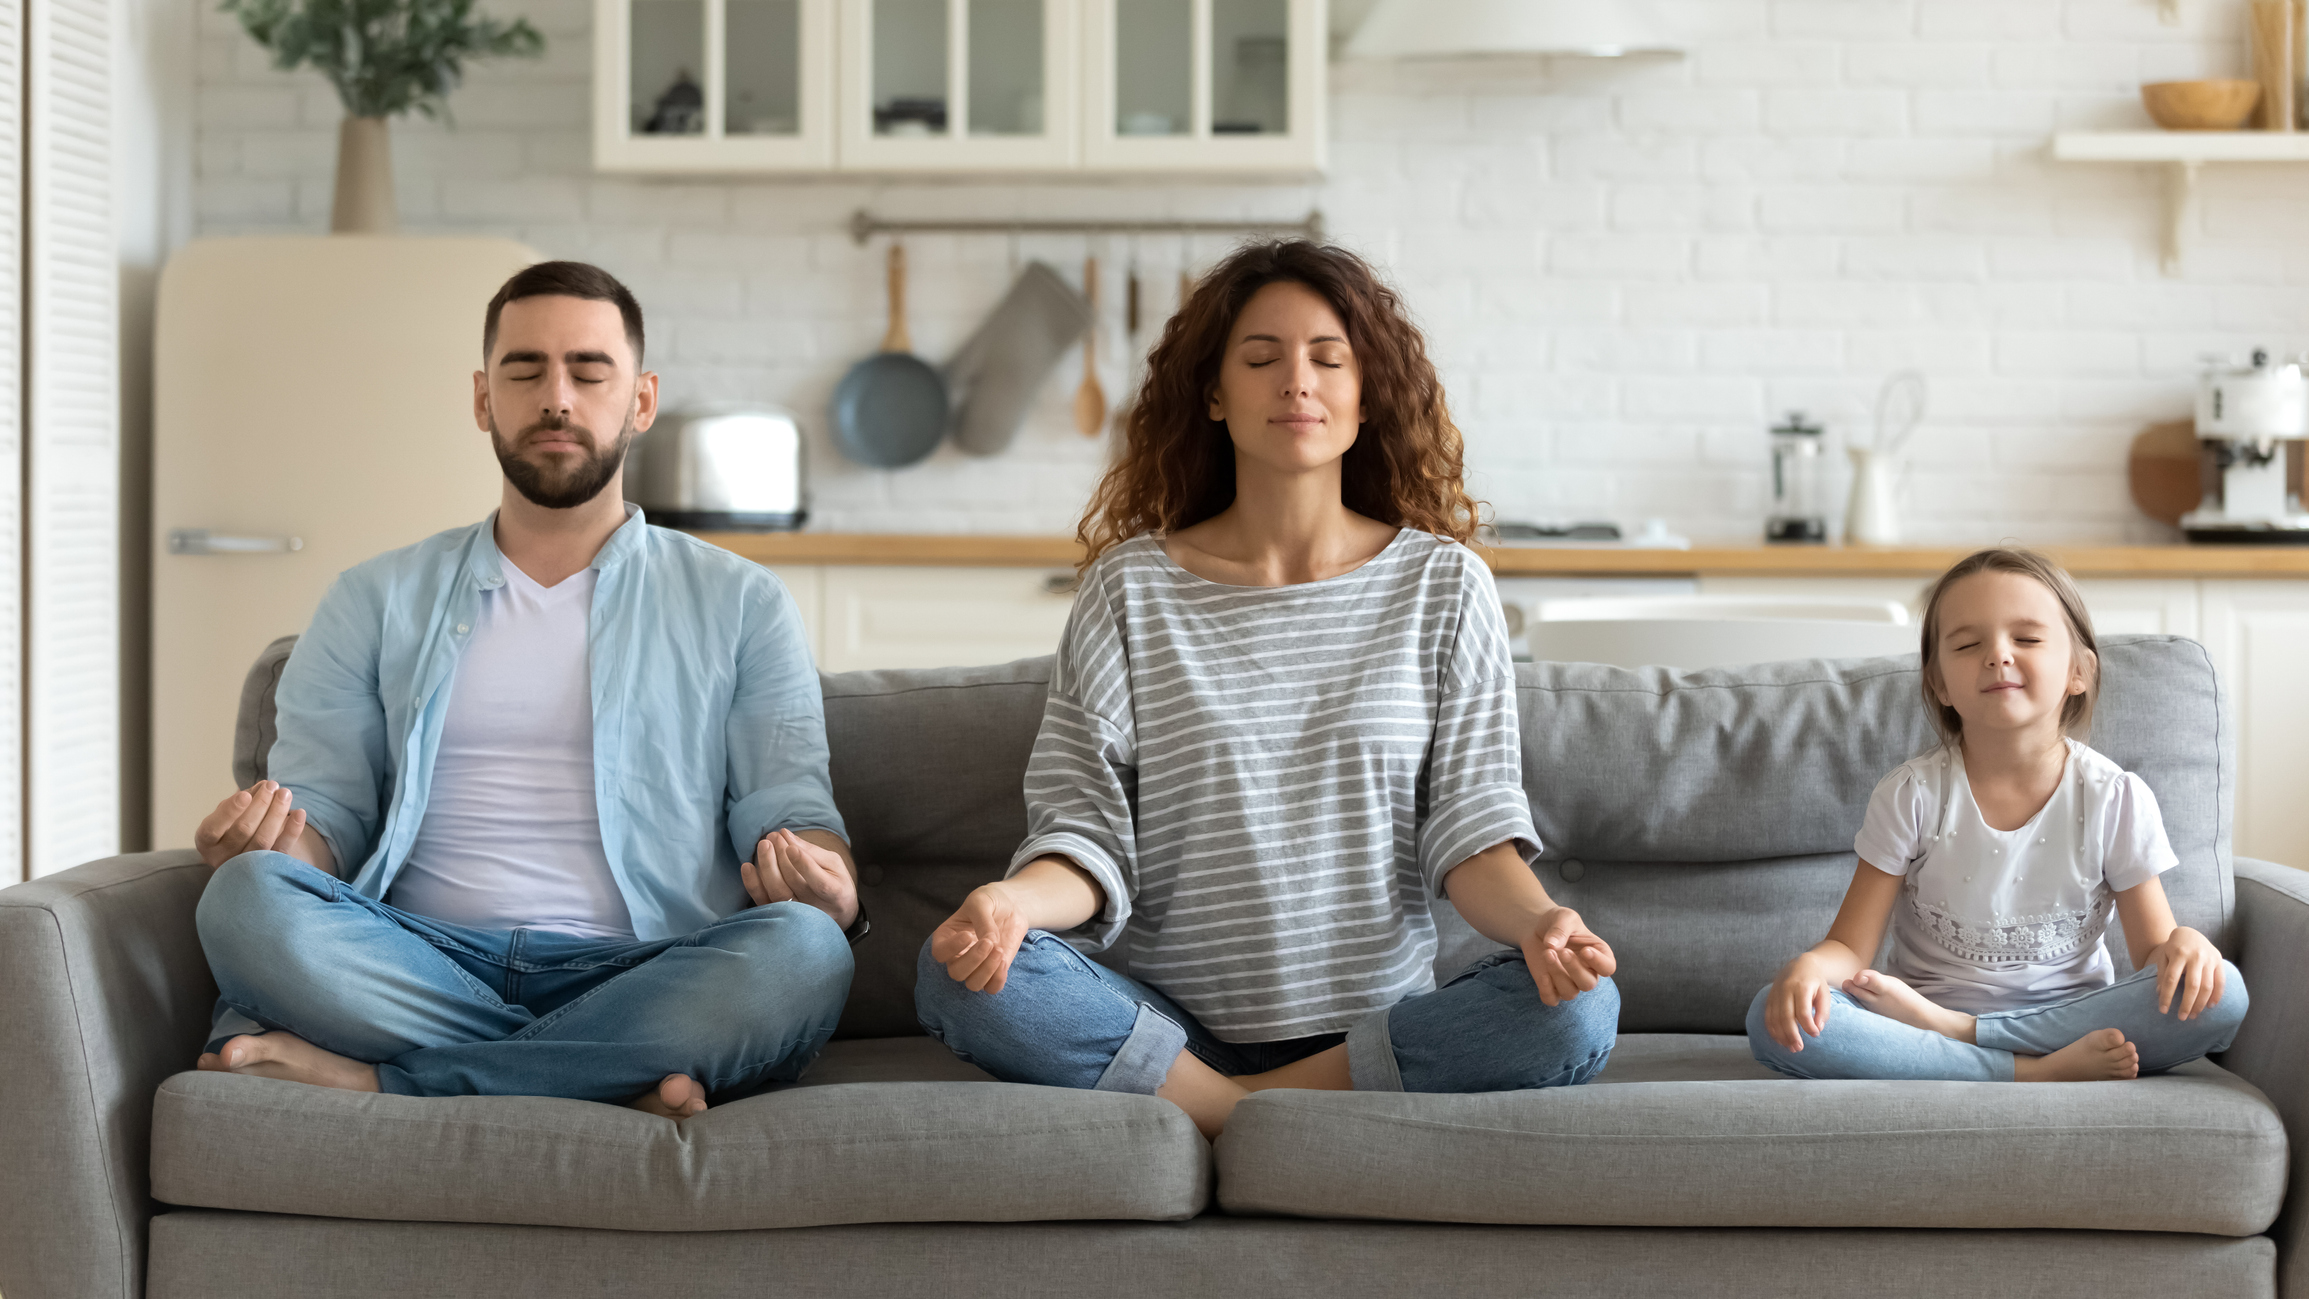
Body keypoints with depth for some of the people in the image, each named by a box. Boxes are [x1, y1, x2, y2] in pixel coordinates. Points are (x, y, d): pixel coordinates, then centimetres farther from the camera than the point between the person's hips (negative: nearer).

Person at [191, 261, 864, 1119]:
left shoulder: (738, 604, 18)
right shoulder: (378, 603, 21)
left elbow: (792, 811, 9)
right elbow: (324, 811, 14)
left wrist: (825, 882, -16)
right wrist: (282, 841, -11)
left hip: (636, 978, 0)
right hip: (429, 966, 0)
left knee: (801, 950, -35)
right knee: (249, 897, -29)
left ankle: (367, 1077, -28)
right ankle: (618, 1080, -28)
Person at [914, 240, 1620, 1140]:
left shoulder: (1442, 585, 7)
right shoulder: (1130, 586, 6)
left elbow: (1472, 827, 2)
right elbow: (1087, 827, 0)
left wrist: (1538, 919, -21)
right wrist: (1015, 901, -24)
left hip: (1379, 1030, 1)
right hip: (1172, 1024, 0)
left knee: (1575, 1010, -30)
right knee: (958, 973, -28)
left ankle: (1241, 1109, -17)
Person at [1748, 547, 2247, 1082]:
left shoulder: (2116, 800, -2)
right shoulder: (1911, 797, -4)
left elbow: (2153, 953, 1)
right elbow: (1851, 948, -4)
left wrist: (2185, 943, -24)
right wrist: (1809, 966, -28)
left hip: (2071, 1016, 1)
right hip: (1919, 1015, -1)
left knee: (2221, 995, -26)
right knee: (1774, 1021, -29)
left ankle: (1953, 1029, -23)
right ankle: (2038, 1073, -28)